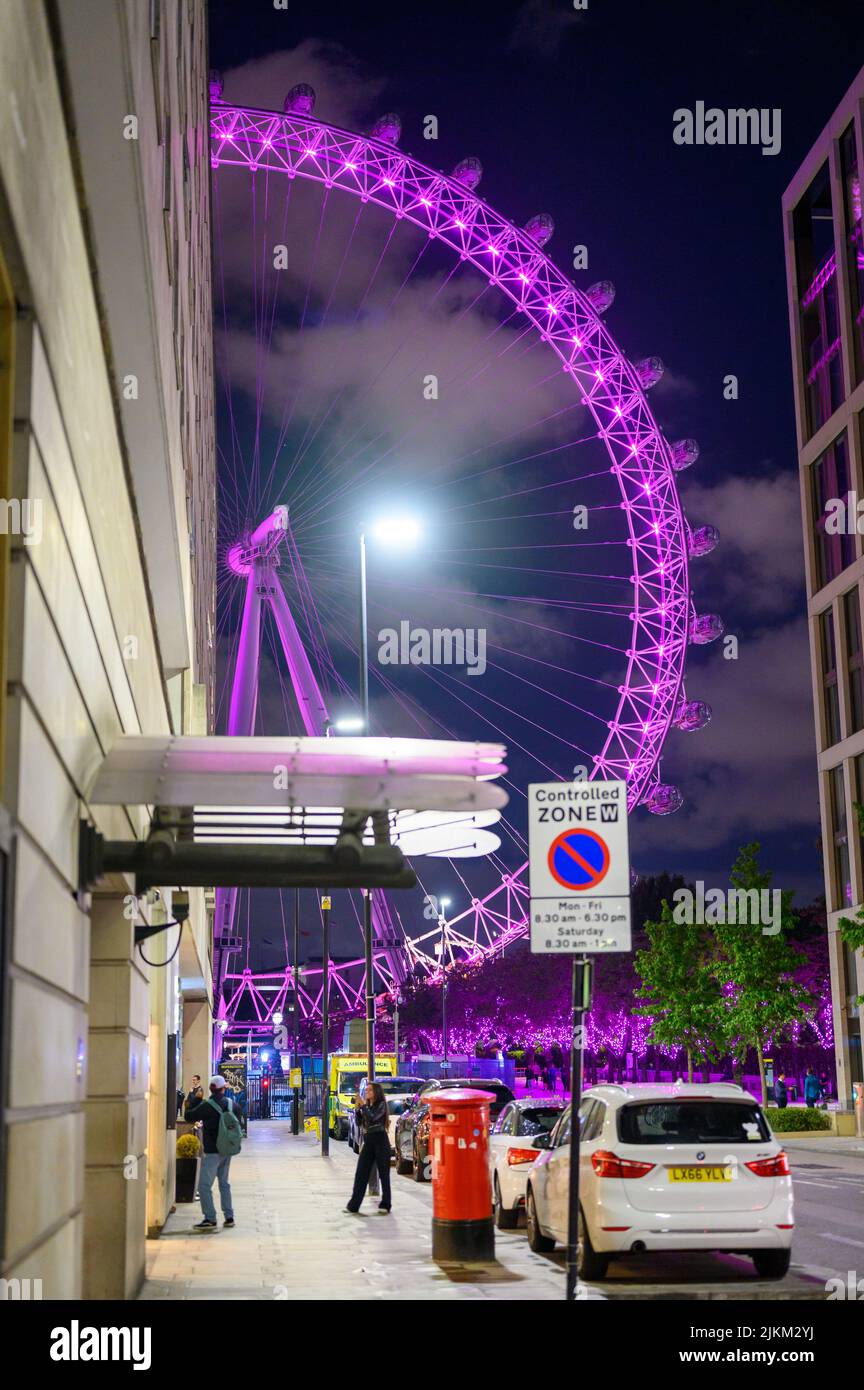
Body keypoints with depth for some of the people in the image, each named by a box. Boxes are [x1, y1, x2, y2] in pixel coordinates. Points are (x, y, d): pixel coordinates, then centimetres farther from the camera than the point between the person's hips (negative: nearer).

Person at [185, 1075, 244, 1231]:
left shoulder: (208, 1106, -15)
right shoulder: (232, 1104, 4)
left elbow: (189, 1116, -7)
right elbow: (238, 1123, 16)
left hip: (212, 1152, -7)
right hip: (227, 1150, 7)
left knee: (204, 1186, -4)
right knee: (224, 1183, 20)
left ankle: (210, 1219, -11)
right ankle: (229, 1217, 21)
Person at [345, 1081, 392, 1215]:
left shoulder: (381, 1105, -6)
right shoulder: (367, 1106, 14)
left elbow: (372, 1118, -22)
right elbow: (359, 1122, 9)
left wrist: (363, 1106, -16)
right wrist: (358, 1108, -3)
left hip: (380, 1141, -7)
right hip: (368, 1142, 7)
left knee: (383, 1173, 1)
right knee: (361, 1174, 2)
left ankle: (385, 1205, 6)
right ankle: (353, 1205, 1)